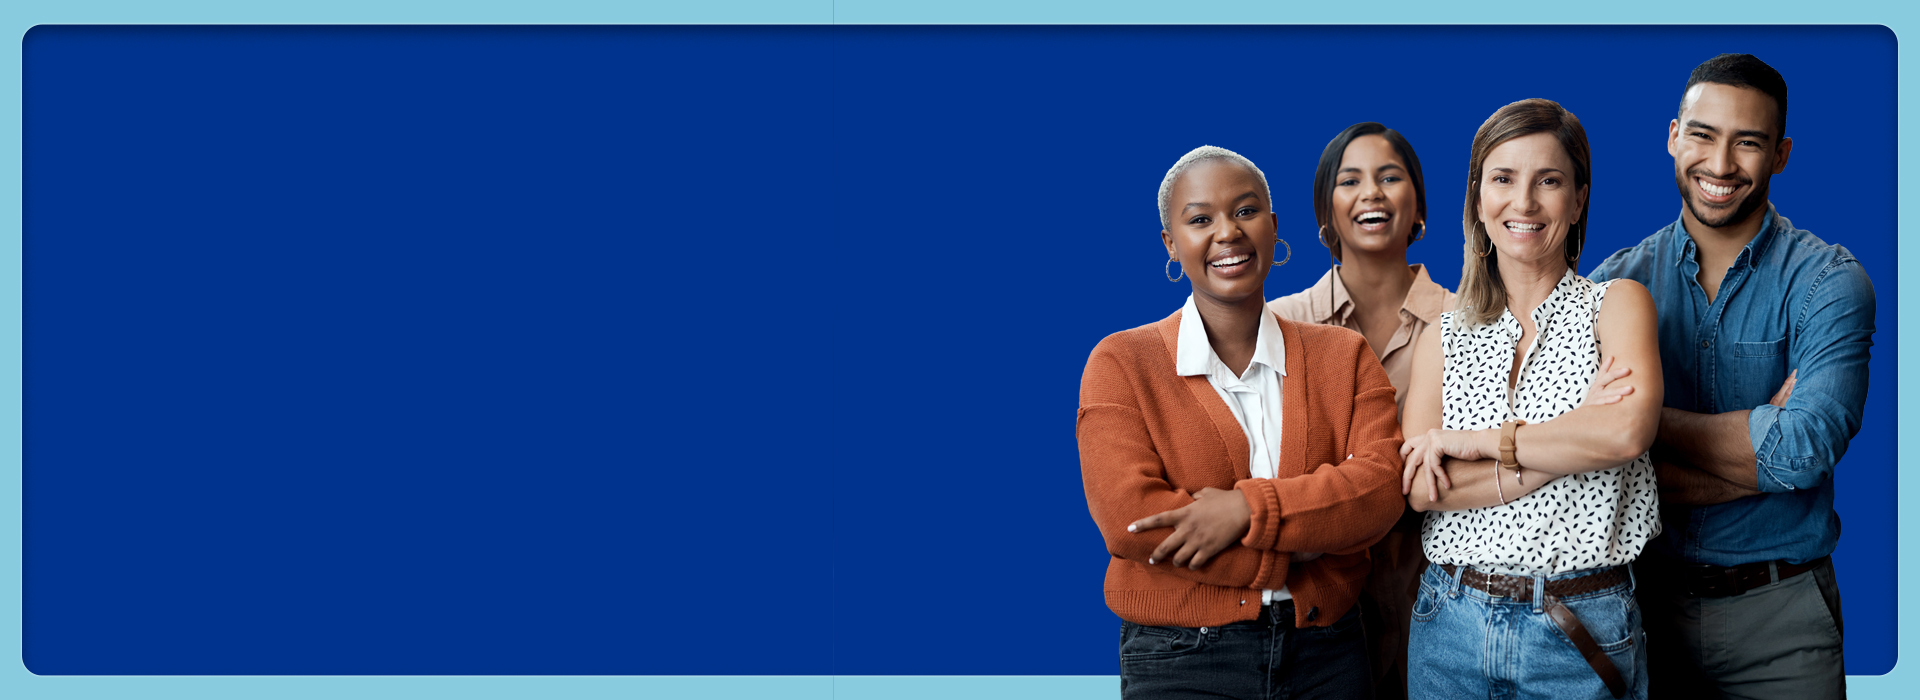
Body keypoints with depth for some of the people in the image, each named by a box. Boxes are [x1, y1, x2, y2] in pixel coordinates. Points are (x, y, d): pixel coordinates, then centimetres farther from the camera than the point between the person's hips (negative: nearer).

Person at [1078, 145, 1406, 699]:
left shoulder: (1345, 357, 7)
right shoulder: (1121, 363, -2)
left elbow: (1381, 488, -7)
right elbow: (1127, 518, -15)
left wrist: (1248, 509, -21)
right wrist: (1300, 549, -14)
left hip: (1327, 654, 3)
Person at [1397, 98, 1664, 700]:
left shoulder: (1617, 305, 0)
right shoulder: (1444, 338, 7)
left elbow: (1628, 431, -20)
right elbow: (1421, 488, -6)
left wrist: (1477, 441, -12)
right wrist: (1577, 435, -14)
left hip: (1580, 633, -2)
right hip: (1451, 623, 3)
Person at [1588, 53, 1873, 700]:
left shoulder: (1826, 282, -7)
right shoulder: (1617, 282, -1)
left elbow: (1806, 449, -21)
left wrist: (1646, 419, -15)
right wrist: (1760, 442, -18)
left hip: (1777, 620, -1)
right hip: (1645, 595, 2)